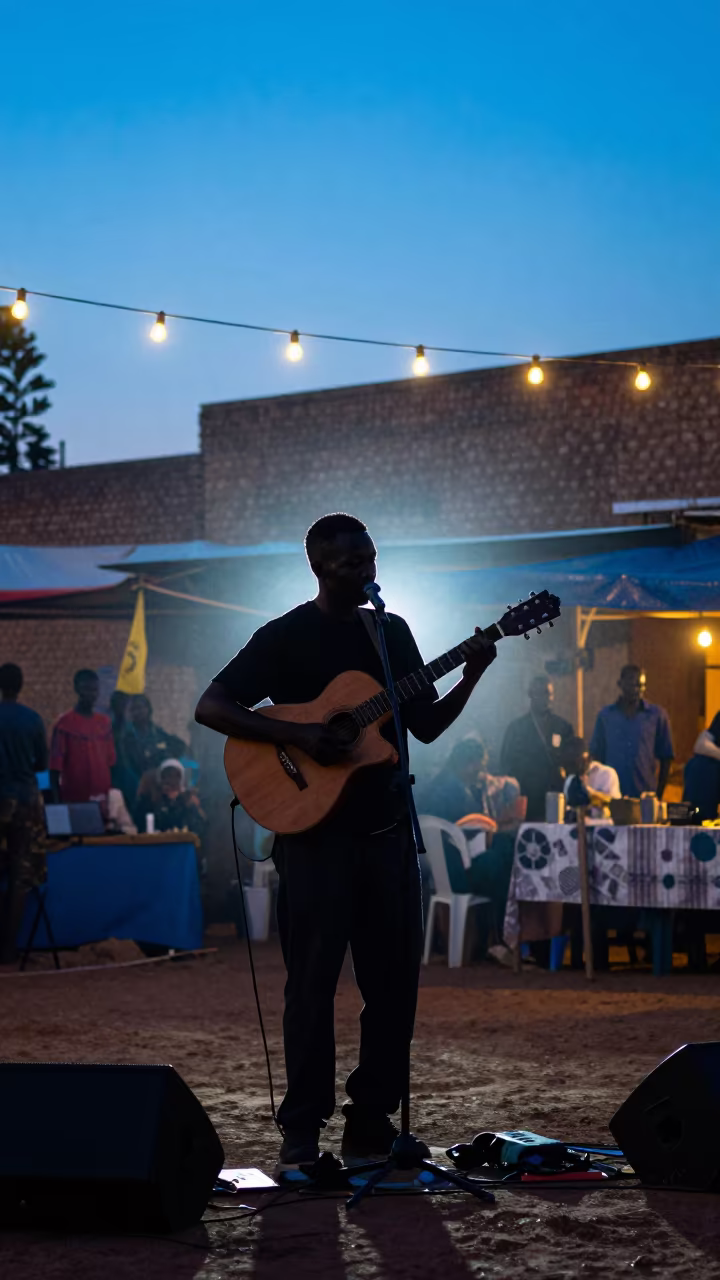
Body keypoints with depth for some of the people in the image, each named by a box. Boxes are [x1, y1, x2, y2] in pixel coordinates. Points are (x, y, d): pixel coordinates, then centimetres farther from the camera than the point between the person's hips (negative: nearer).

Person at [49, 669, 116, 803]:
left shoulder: (105, 723, 12)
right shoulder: (65, 723, -2)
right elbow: (55, 767, -3)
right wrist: (57, 801, -8)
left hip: (103, 799, 4)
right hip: (75, 800, -4)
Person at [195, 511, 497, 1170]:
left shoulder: (392, 632, 13)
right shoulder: (286, 637, -4)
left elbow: (426, 726, 15)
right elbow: (210, 707, -9)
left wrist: (470, 678, -2)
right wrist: (298, 735, -19)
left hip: (386, 828, 5)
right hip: (314, 828, -5)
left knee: (395, 979, 5)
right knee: (313, 980, -3)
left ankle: (372, 1118, 15)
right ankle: (304, 1128, 5)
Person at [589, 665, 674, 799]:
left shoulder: (657, 715, 5)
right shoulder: (606, 715, 8)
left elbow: (666, 758, 7)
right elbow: (596, 755, 12)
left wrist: (659, 795, 3)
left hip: (645, 794, -1)